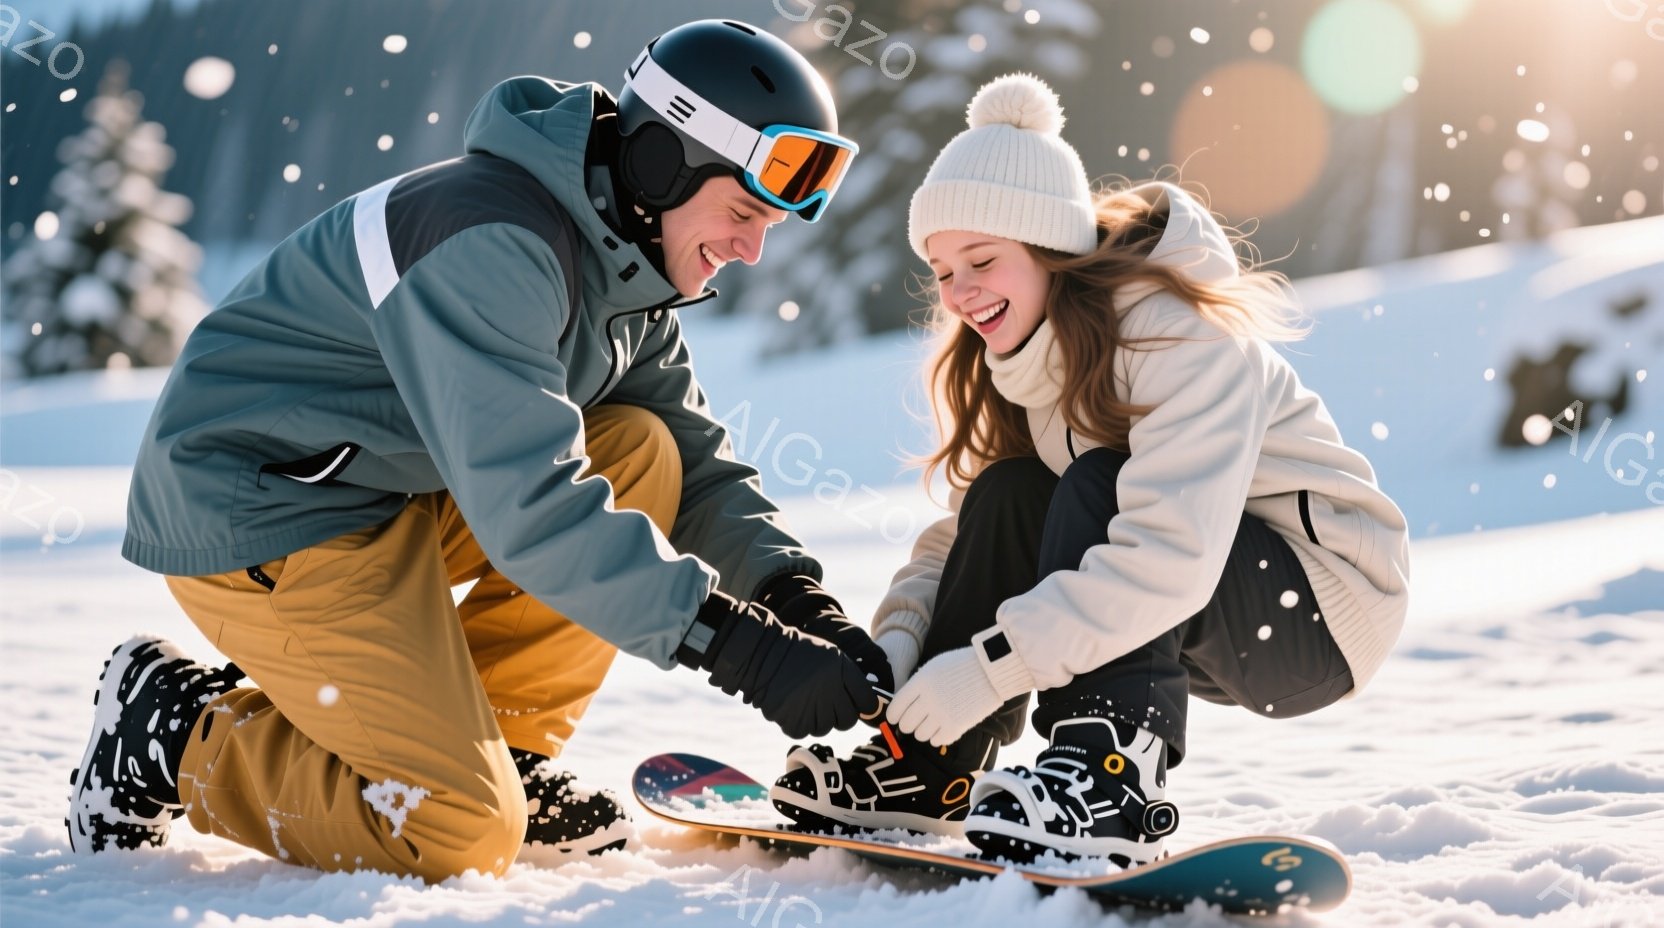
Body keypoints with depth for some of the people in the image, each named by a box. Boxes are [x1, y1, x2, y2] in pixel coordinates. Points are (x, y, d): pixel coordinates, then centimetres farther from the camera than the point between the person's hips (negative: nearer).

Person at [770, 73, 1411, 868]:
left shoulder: (1182, 334, -25)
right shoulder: (1025, 357, 2)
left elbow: (1170, 557, -36)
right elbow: (962, 533, 2)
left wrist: (993, 664, -39)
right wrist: (899, 637, -18)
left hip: (1324, 612, -8)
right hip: (1219, 624, 8)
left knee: (1095, 492, -28)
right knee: (1009, 496, -9)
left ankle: (1109, 780, -36)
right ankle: (931, 768, -7)